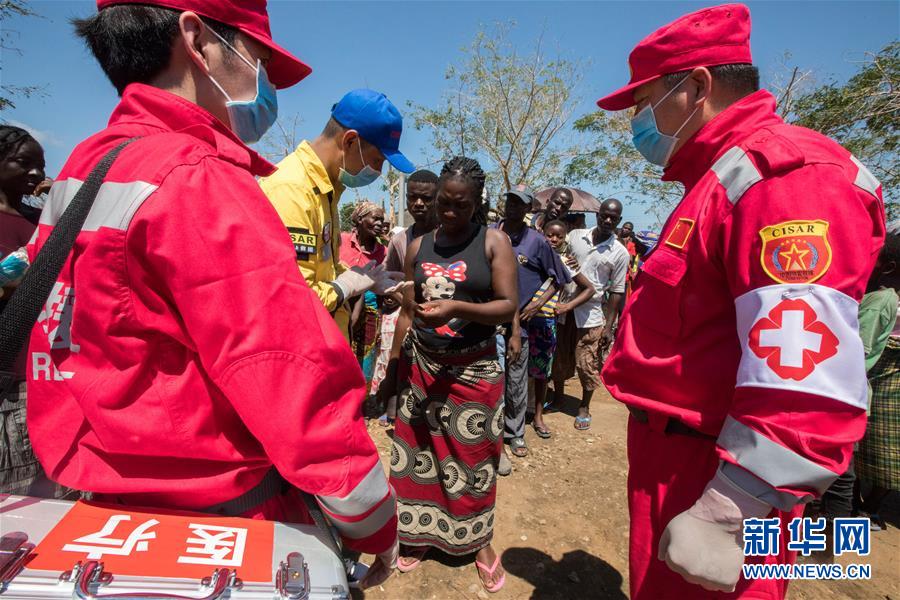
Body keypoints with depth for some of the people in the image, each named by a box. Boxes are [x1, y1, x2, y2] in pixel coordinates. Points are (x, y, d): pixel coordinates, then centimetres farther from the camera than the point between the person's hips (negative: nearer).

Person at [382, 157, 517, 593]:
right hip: (421, 367, 3)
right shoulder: (418, 246, 5)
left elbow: (509, 306, -11)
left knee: (473, 456, 9)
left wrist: (457, 308, -26)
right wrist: (394, 366, 6)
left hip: (474, 369, -3)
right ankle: (419, 535, 34)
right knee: (418, 452, 13)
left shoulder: (494, 242, -4)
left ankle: (480, 540, 31)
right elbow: (407, 312, 9)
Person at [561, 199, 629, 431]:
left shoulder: (620, 253, -5)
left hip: (591, 315, -2)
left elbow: (616, 292, -3)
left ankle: (584, 407, 27)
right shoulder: (575, 235, 2)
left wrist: (609, 326, -7)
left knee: (587, 364, 5)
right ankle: (557, 395, 38)